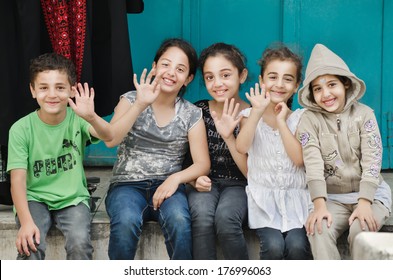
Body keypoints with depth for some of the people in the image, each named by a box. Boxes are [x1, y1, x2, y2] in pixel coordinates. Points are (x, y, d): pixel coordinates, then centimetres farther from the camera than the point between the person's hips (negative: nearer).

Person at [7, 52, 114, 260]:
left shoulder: (77, 119, -8)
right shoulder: (21, 129, -10)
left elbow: (108, 136, -28)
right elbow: (18, 179, -14)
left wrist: (91, 117, -51)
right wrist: (26, 221, -30)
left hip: (73, 199, 0)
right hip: (35, 199, 0)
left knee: (80, 244, -26)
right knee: (30, 245, -26)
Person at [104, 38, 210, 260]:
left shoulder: (192, 114, 6)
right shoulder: (131, 100, 3)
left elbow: (203, 164, 1)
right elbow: (110, 140, -13)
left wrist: (176, 178, -19)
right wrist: (140, 105, -24)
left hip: (167, 186, 1)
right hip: (128, 185, -1)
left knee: (178, 220, -34)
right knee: (126, 222, -35)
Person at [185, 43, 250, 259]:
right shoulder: (198, 111, 0)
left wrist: (228, 137, -21)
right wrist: (195, 177, -11)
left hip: (237, 185, -1)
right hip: (205, 183, 2)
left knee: (225, 217, -34)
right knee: (202, 217, -32)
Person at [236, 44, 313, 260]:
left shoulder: (300, 118, 6)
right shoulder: (251, 115, 5)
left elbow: (299, 158, -8)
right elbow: (242, 147, -15)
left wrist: (281, 121, -9)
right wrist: (258, 112, -19)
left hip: (295, 196, 1)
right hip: (263, 197, -1)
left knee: (297, 245, -25)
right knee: (274, 245, -25)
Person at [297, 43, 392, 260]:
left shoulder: (364, 114, -3)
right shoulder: (310, 119, -3)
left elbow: (372, 161, -10)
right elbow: (313, 165, -14)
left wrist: (364, 203, -23)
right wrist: (319, 206, -27)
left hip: (370, 194, 0)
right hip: (332, 198, 0)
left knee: (361, 231, -29)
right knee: (318, 230, -29)